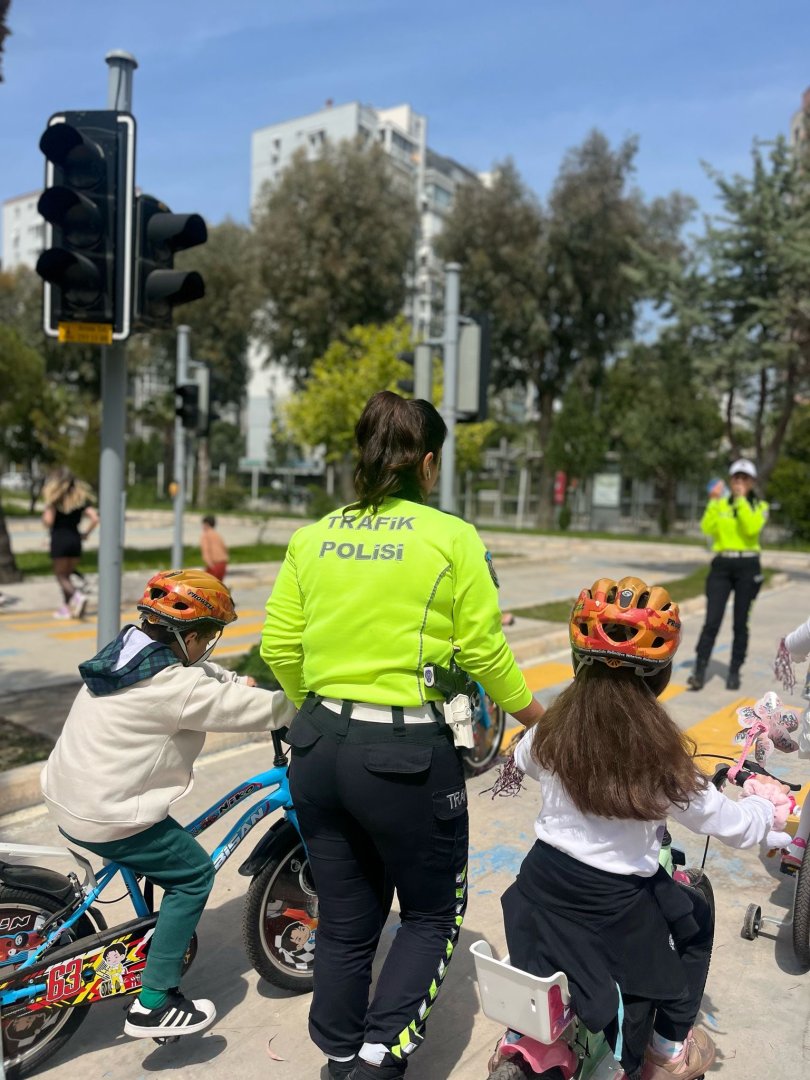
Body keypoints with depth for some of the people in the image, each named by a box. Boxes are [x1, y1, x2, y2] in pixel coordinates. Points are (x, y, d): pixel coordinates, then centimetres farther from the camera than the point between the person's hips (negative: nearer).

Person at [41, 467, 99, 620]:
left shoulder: (54, 499, -7)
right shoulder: (81, 497, 5)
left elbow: (48, 521, -17)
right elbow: (95, 518, -4)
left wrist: (43, 519, 6)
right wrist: (85, 534, 7)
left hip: (59, 540, -4)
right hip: (75, 540, 4)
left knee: (61, 576, 4)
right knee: (67, 575, 16)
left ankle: (78, 596, -21)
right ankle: (67, 607, 15)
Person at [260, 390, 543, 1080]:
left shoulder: (314, 537, 3)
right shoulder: (453, 538, -9)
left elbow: (279, 647, 3)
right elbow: (485, 654, -7)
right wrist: (537, 718, 11)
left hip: (319, 748, 5)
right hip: (408, 755, -5)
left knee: (345, 922, 22)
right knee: (433, 913, 20)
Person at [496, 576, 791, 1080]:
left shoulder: (554, 729, -10)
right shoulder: (660, 752, -20)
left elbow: (521, 759, 15)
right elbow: (732, 825, -7)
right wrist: (768, 808, 14)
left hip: (539, 889, 3)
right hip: (613, 908, -3)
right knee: (695, 916, 26)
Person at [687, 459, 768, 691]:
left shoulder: (760, 506, 4)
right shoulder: (721, 504, 8)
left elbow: (751, 528, -17)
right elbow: (707, 529, -9)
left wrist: (742, 499, -16)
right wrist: (713, 501, -13)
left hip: (748, 567, -1)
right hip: (721, 566, 1)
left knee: (740, 623, 5)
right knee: (712, 621, -7)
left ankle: (734, 672, 15)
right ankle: (699, 672, -7)